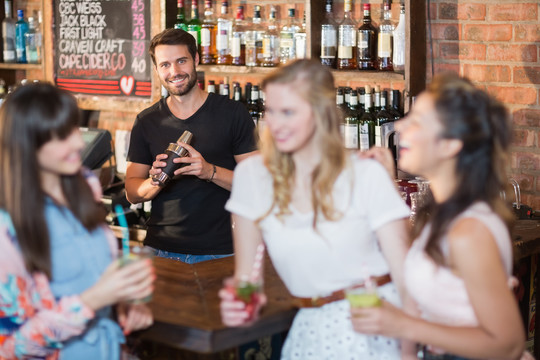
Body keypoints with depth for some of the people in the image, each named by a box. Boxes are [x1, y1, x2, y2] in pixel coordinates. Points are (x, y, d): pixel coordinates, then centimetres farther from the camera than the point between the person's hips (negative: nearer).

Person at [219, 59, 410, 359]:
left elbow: (405, 271, -6)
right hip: (312, 332, 4)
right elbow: (245, 274, 7)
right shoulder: (251, 175, 1)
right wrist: (238, 305, -15)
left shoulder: (366, 175, -4)